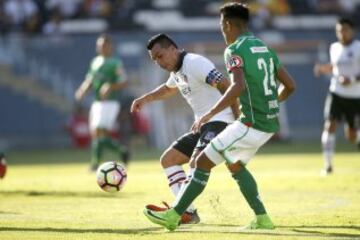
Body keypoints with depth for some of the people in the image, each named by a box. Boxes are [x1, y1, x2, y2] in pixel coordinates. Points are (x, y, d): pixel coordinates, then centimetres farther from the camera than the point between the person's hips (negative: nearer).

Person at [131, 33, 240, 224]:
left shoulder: (195, 63, -14)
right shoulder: (177, 71, 16)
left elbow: (225, 86, -23)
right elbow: (168, 89, 41)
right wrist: (146, 98, 26)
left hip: (220, 122, -10)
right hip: (203, 126, 10)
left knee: (196, 162, -30)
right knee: (168, 159, 7)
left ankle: (182, 210, -39)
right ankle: (188, 212, -5)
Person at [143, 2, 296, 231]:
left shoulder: (235, 50, -11)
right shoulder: (266, 49, 14)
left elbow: (238, 86, -27)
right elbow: (290, 85, 16)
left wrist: (210, 114, -28)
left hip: (252, 124, -8)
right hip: (270, 124, 8)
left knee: (203, 162, -1)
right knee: (235, 166, 26)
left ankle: (174, 215, 2)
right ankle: (262, 219, 21)